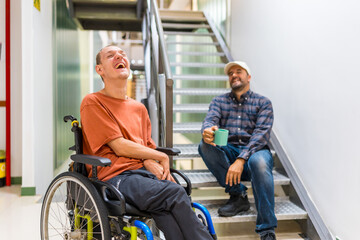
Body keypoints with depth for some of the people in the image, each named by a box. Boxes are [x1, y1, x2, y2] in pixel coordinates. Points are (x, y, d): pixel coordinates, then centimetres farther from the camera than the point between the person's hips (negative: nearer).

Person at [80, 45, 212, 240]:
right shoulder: (92, 103, 1)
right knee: (176, 193, -28)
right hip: (116, 177, -5)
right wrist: (162, 157, -1)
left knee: (165, 207, -28)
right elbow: (120, 147, -8)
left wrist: (151, 164, -7)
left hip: (143, 171, 5)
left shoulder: (139, 108, 21)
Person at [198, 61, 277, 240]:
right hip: (226, 152, 3)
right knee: (205, 146, -28)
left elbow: (261, 133, -6)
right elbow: (210, 119, -3)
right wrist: (207, 130, -31)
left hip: (254, 150, -2)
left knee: (259, 161, -37)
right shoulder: (219, 101, 17)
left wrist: (241, 159, -23)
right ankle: (238, 195, -19)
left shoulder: (263, 102, 9)